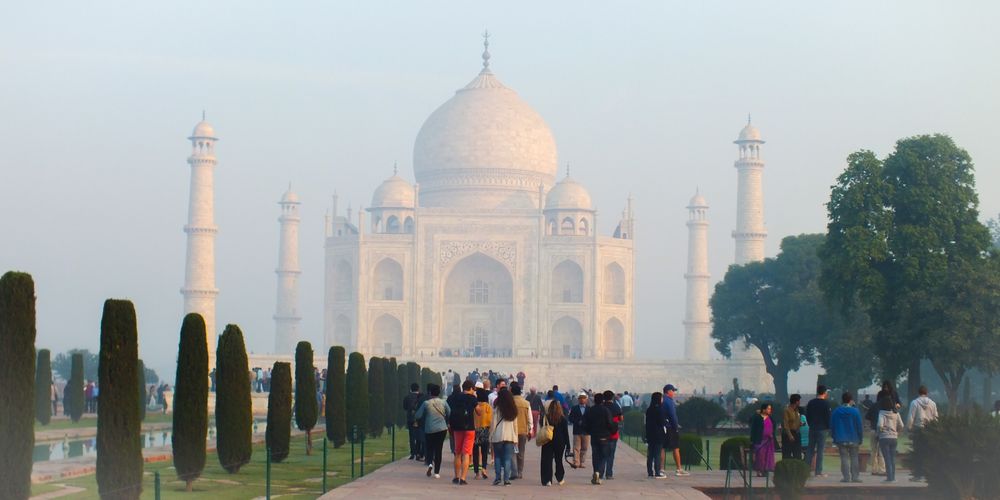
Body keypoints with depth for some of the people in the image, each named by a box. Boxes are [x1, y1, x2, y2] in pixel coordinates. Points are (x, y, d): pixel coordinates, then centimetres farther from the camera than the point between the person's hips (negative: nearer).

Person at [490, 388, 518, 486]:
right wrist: (515, 436, 16)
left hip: (498, 436, -3)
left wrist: (491, 436, 2)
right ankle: (506, 479, -3)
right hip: (510, 436, 3)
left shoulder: (497, 408, -5)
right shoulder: (513, 410, 7)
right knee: (508, 458, 2)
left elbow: (493, 423, -4)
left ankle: (498, 477, 0)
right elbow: (515, 424, 11)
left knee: (497, 457, 8)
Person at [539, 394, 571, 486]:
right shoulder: (563, 419, -3)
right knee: (558, 460, 16)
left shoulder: (545, 418, -4)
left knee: (547, 461, 0)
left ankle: (547, 480, -10)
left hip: (547, 443, -1)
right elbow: (566, 432, 0)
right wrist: (567, 444, 4)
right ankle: (560, 479, 23)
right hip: (560, 442, 1)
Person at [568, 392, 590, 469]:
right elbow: (570, 418, 1)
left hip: (586, 431, 1)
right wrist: (578, 422, -13)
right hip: (577, 431, -1)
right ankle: (576, 463, -8)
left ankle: (582, 463, 10)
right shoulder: (574, 408, 6)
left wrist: (584, 423, -13)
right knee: (576, 448, -5)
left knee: (584, 448, 5)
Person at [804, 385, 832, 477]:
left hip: (812, 429, 5)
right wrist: (828, 428, 3)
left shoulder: (811, 402, 7)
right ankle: (818, 472, -3)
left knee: (810, 449, 11)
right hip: (822, 429, -5)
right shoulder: (825, 404, -10)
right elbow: (828, 417, -9)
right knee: (820, 450, -3)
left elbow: (807, 415, 12)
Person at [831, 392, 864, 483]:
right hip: (853, 439, -1)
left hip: (841, 440, 1)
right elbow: (859, 426, -4)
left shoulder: (835, 412, 1)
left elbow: (832, 427, 5)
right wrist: (861, 438, 6)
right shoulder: (855, 411, -6)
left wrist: (835, 438, 14)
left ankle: (846, 477, -2)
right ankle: (854, 477, 4)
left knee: (844, 458, 3)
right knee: (854, 458, 7)